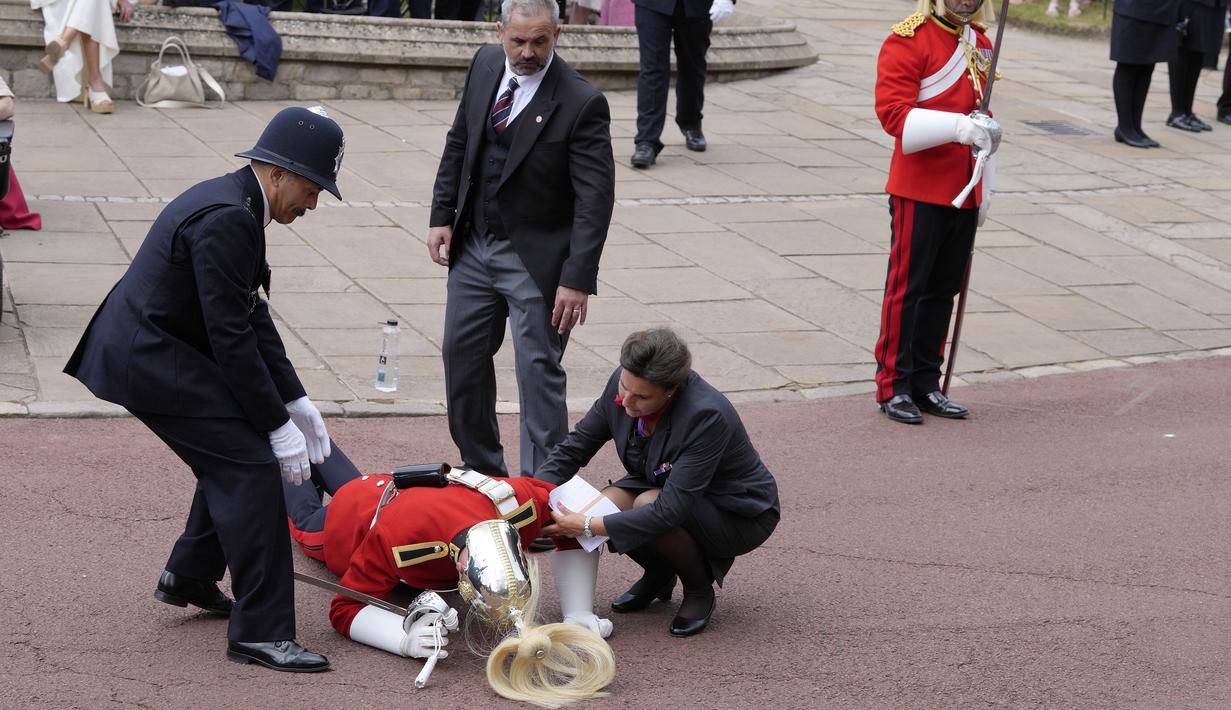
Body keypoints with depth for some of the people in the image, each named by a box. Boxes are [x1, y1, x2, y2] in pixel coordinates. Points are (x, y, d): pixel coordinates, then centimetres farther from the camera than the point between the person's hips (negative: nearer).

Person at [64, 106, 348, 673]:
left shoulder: (231, 204, 10)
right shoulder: (226, 219, -22)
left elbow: (251, 316, 14)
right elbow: (232, 338, -23)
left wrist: (294, 401, 9)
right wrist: (277, 425, -17)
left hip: (142, 346, 11)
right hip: (150, 358, -11)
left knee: (233, 451, 21)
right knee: (250, 464, -12)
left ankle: (190, 578, 36)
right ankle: (260, 631, -10)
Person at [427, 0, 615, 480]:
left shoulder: (582, 103, -19)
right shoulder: (485, 66, 0)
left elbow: (595, 199, -19)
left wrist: (578, 279, -23)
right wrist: (442, 216, 6)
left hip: (534, 257, -7)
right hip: (473, 245, 7)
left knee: (539, 371, -2)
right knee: (461, 355, 15)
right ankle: (481, 470, 31)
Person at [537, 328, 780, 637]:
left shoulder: (706, 416, -36)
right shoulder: (622, 386, -17)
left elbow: (670, 510, -37)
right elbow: (573, 448, -6)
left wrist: (588, 527, -38)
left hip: (739, 515, -6)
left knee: (649, 505, -33)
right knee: (599, 508, -22)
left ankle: (699, 588, -6)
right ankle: (658, 575, 8)